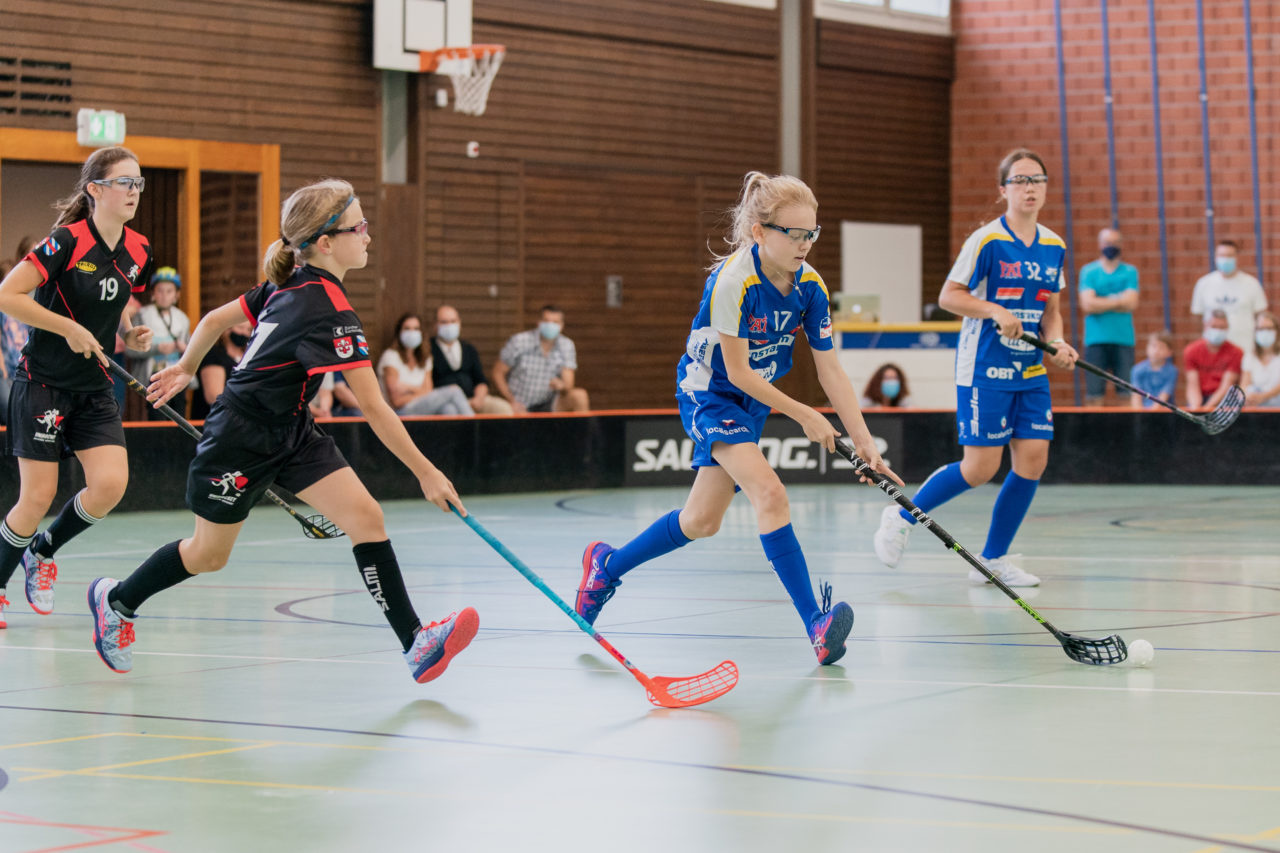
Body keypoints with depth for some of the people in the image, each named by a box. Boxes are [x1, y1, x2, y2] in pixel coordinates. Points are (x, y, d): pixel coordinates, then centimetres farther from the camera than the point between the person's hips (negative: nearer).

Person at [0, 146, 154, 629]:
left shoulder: (138, 252, 3)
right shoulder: (67, 241, -17)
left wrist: (129, 334, 1)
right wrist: (70, 328, -20)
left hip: (94, 389, 6)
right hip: (43, 384, -6)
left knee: (111, 484, -11)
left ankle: (43, 551, 17)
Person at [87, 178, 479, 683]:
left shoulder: (290, 286, 0)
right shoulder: (330, 311, -27)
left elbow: (216, 319, 12)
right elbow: (374, 408, -29)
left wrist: (185, 369, 28)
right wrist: (426, 473, -26)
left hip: (290, 433, 9)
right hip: (239, 438, -9)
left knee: (366, 515, -9)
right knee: (209, 554, 11)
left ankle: (414, 641, -14)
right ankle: (116, 600, 36)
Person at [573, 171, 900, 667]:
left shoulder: (810, 286, -10)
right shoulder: (733, 281, -27)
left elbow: (830, 372, -6)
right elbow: (738, 373, -21)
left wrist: (864, 443, -11)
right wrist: (803, 415, -16)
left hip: (753, 403, 7)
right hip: (711, 394, -7)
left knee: (701, 522, 11)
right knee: (768, 492, -26)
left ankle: (608, 566, 35)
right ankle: (815, 622, -30)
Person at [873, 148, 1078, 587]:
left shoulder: (1054, 247, 8)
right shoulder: (986, 240, -10)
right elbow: (949, 296, -8)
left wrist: (1057, 343, -3)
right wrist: (996, 312, -21)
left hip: (1031, 371, 6)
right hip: (984, 369, -6)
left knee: (1033, 460, -3)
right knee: (980, 468, -8)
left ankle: (993, 559, 10)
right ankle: (902, 517, 14)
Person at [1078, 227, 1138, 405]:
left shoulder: (1129, 271, 10)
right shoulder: (1088, 271, 9)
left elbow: (1131, 304, -3)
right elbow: (1088, 305, -5)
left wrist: (1102, 302, -3)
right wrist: (1118, 300, -3)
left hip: (1124, 339, 1)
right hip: (1096, 339, -1)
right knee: (1094, 397, -7)